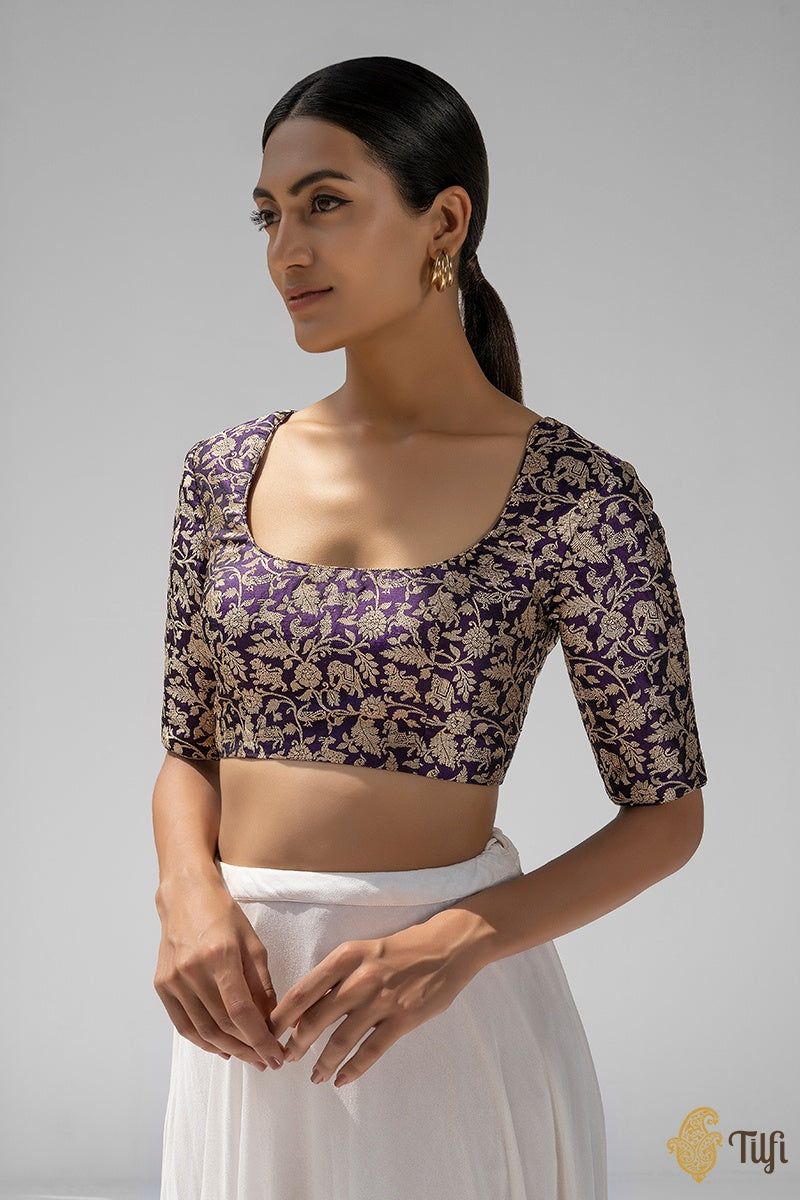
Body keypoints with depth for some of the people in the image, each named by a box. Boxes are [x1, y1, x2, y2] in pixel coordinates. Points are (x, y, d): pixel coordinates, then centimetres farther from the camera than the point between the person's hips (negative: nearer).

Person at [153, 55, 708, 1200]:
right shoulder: (225, 471, 3)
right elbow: (189, 751, 10)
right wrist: (188, 897, -11)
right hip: (247, 991, 4)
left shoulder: (577, 496, -10)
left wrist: (456, 942, -19)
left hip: (450, 1009, -3)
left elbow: (668, 812, -6)